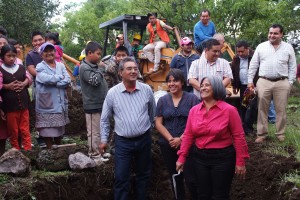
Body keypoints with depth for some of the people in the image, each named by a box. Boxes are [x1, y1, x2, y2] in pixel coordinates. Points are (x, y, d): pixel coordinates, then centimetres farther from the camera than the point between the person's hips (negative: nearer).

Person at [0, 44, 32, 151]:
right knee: (13, 130, 8)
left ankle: (28, 151, 12)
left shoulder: (21, 67, 6)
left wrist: (24, 84, -6)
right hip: (10, 105, -2)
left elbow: (28, 79, 12)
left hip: (23, 103, 3)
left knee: (25, 130, 7)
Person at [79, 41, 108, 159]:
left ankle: (99, 151, 30)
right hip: (93, 105, -9)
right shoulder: (84, 68, -15)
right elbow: (95, 81, -28)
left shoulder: (94, 66, 13)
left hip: (100, 104, 9)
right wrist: (99, 71, -10)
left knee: (100, 130, 18)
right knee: (94, 132, -1)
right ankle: (95, 155, 8)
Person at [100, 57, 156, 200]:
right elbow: (105, 119, 3)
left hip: (144, 139, 2)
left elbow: (152, 113, 13)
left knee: (143, 174, 17)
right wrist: (104, 140, 3)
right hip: (122, 141, -2)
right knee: (121, 178, 2)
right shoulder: (112, 93, -6)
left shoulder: (146, 89, -3)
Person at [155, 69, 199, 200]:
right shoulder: (162, 100, 6)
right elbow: (158, 123, 3)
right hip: (167, 144, 3)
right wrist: (170, 139, -11)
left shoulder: (192, 99, -3)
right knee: (174, 175, 13)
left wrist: (181, 139, -15)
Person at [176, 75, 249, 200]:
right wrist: (182, 157, 0)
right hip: (199, 157, 4)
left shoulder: (229, 110, -11)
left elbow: (238, 137, -10)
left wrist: (240, 162, -10)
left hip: (222, 158, -4)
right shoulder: (194, 110, 1)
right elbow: (188, 135, 4)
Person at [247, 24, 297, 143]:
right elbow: (253, 65, 6)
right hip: (263, 82, 0)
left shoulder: (288, 48, 4)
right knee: (262, 109, 4)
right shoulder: (261, 47, 5)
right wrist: (250, 81, 2)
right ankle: (261, 134, 14)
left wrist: (290, 82, -1)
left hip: (282, 83, 0)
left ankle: (280, 133, 20)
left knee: (281, 110, 6)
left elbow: (292, 67, 6)